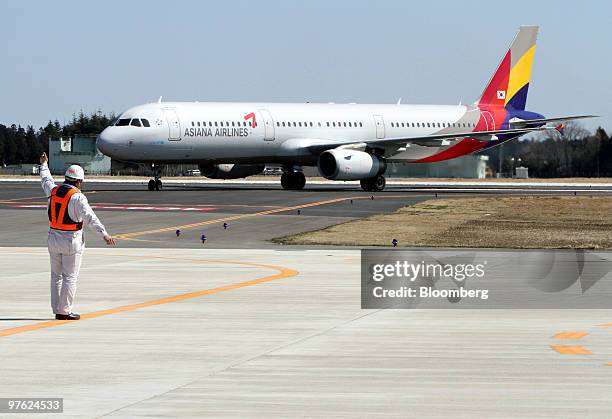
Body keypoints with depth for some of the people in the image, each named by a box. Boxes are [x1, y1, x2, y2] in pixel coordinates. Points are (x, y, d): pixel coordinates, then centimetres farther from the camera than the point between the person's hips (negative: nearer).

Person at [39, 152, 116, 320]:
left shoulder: (53, 191, 4)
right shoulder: (77, 196, -15)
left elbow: (46, 180, 27)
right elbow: (89, 217, -25)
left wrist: (44, 165, 45)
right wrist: (104, 233, -30)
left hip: (54, 239, 6)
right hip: (71, 241, -6)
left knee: (56, 275, 14)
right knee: (70, 277, -1)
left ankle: (57, 310, 16)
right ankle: (64, 311, -2)